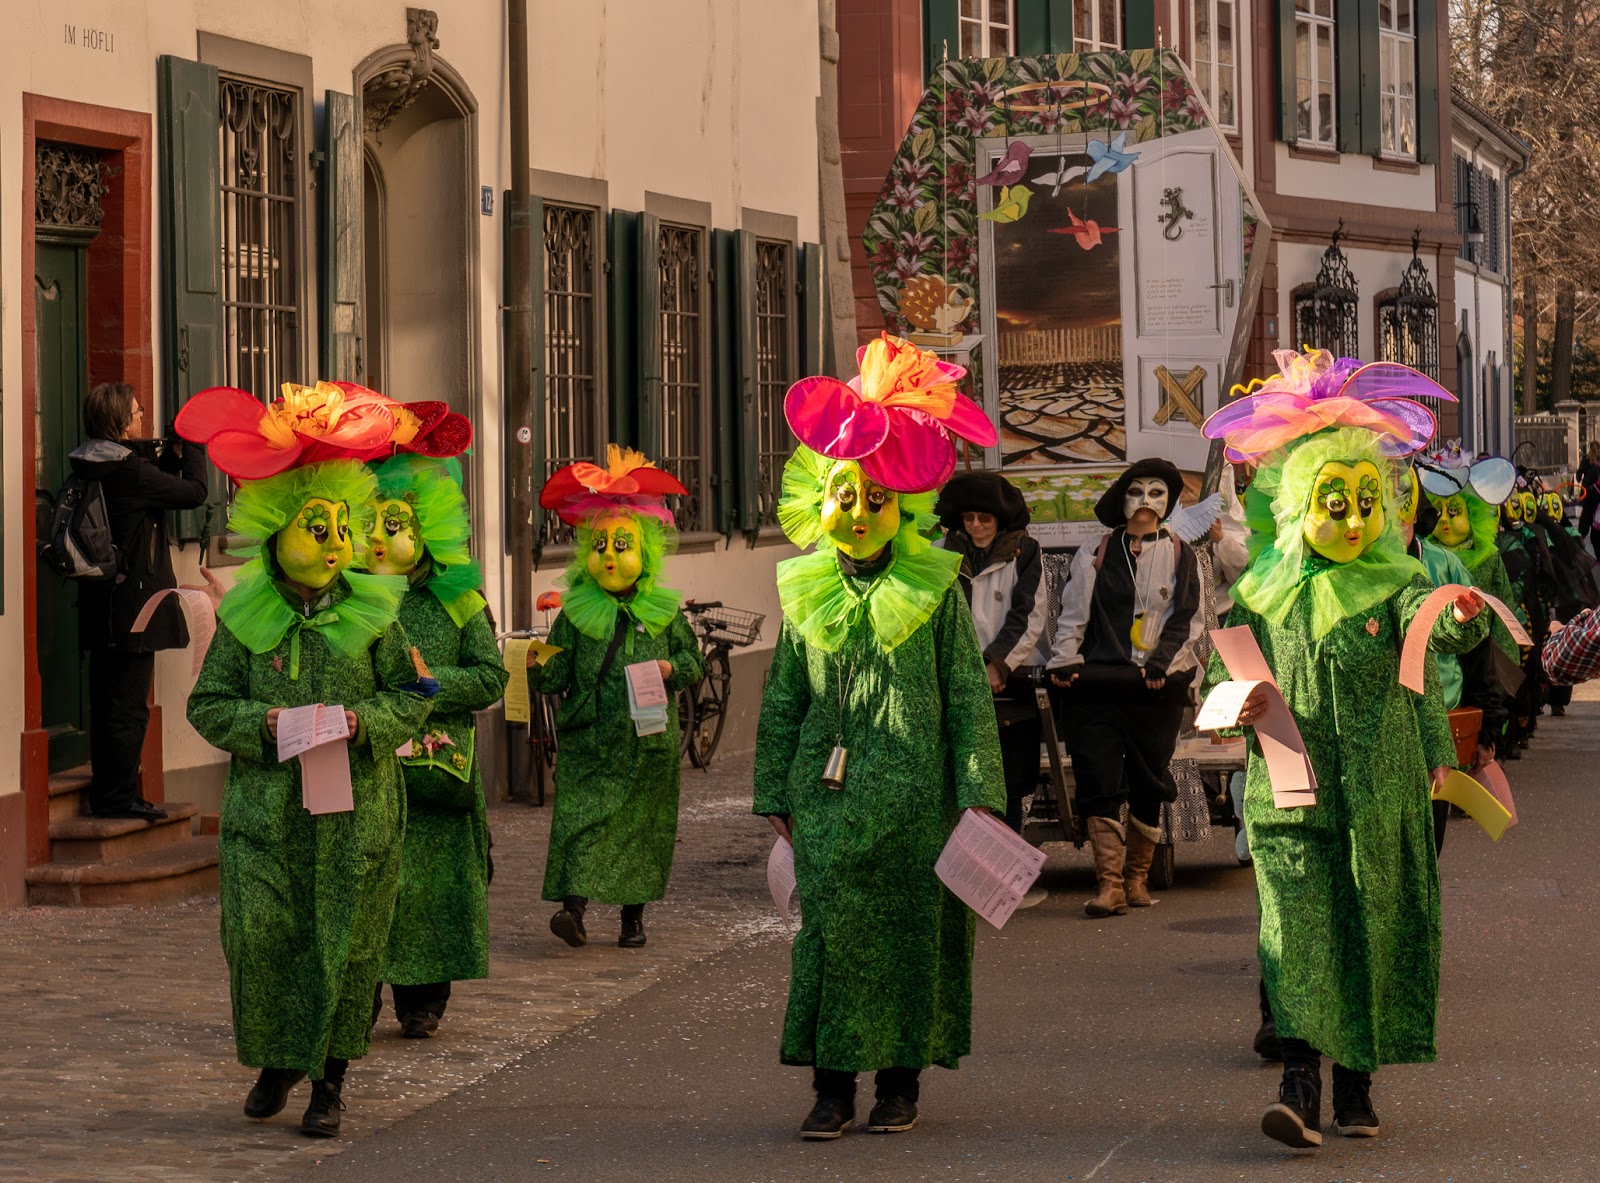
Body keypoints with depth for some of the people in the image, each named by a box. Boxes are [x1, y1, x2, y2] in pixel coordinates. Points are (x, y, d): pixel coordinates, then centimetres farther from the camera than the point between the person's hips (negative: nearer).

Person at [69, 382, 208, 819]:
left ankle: (106, 794, 21)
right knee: (129, 704, -3)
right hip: (132, 602, -9)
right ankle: (118, 796, 0)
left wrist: (172, 453, 11)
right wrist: (193, 450, 2)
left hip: (101, 601, 9)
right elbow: (194, 492, -13)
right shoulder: (126, 470, -20)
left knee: (107, 699, 14)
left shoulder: (90, 467, 7)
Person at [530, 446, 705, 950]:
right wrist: (541, 667, -20)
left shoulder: (663, 612, 5)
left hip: (648, 741, 1)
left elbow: (694, 659, 11)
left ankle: (633, 915, 17)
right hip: (588, 738, -1)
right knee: (581, 816, -13)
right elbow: (558, 676, 1)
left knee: (642, 824, 6)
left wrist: (673, 669, -10)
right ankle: (573, 905, -19)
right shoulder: (576, 614, 2)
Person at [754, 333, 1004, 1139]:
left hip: (912, 791, -2)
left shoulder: (935, 590, 1)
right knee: (830, 921, -1)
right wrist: (775, 793, 10)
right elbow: (782, 701, 13)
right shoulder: (806, 593, 8)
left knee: (908, 926, 3)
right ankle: (832, 1085, 4)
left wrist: (977, 789, -4)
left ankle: (900, 1079, 14)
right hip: (828, 790, 2)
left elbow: (967, 694, 1)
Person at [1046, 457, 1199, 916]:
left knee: (1148, 783, 2)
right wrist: (1065, 659, -5)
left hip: (1156, 688, 0)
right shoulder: (1094, 555, 14)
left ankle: (1137, 876, 14)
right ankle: (1109, 883, -14)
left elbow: (1183, 618, 5)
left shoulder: (1180, 556, 12)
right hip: (1097, 683, 0)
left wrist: (1160, 664, -8)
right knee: (1098, 782, -10)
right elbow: (1074, 612, 10)